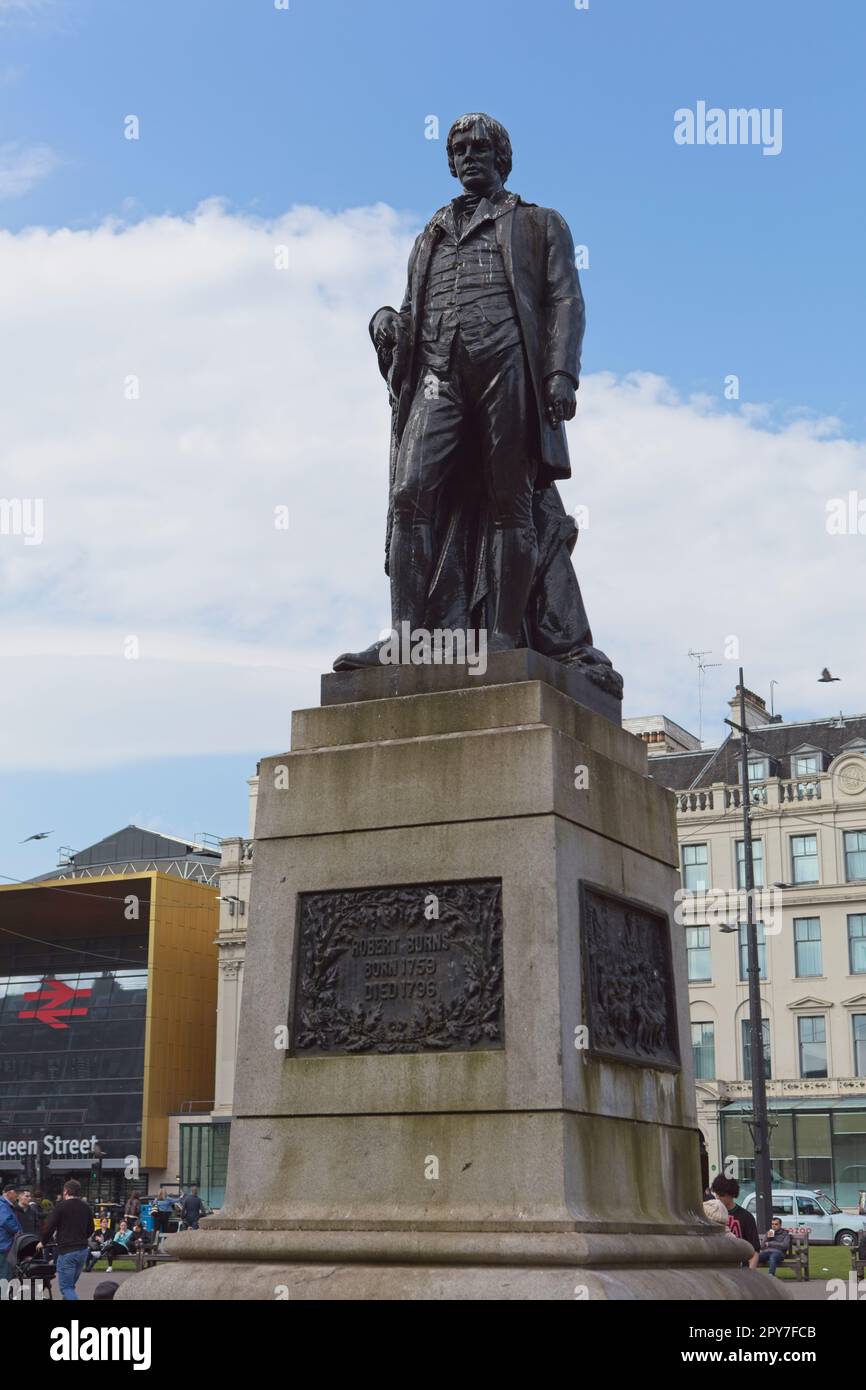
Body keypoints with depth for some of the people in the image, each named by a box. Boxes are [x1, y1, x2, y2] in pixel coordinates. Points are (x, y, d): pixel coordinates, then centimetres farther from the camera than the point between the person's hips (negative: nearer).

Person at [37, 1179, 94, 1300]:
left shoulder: (61, 1206, -8)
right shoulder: (86, 1208, 10)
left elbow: (50, 1226, -8)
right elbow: (90, 1229, 17)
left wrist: (42, 1242, 8)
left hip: (66, 1251, -6)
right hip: (83, 1250, 6)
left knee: (66, 1287, -4)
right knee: (71, 1285, 18)